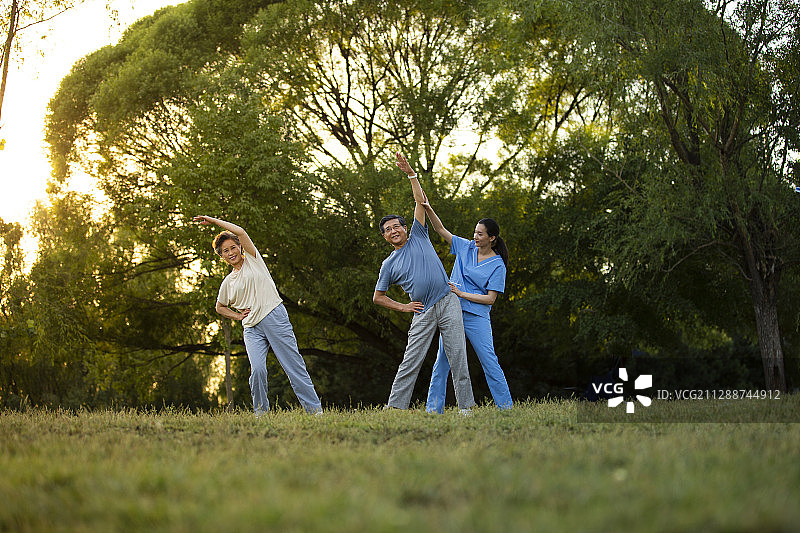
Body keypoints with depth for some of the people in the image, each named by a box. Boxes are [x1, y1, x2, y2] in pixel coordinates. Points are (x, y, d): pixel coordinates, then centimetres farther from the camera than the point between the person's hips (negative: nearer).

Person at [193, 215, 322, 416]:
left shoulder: (252, 260, 9)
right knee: (257, 369, -17)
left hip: (274, 316, -3)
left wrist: (213, 221, 3)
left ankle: (314, 408, -8)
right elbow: (220, 307, 34)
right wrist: (238, 316, 15)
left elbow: (240, 232, -3)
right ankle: (261, 412, -2)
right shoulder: (228, 283, 18)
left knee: (294, 365, -9)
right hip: (252, 329, 3)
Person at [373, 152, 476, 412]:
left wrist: (411, 173, 3)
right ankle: (394, 407, -5)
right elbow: (378, 296, 17)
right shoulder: (389, 264, 12)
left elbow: (421, 201, 9)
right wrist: (403, 307, 6)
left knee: (458, 357, -5)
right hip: (423, 313, 0)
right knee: (410, 362, -5)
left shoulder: (418, 237, 13)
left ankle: (466, 406, -3)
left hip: (448, 303, 0)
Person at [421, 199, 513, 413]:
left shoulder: (497, 265, -5)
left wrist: (461, 293, -12)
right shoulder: (466, 247, 8)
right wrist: (428, 209, -3)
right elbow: (440, 229, 11)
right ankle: (433, 408, 8)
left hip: (476, 317, -4)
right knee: (442, 362, 3)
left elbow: (490, 299, -9)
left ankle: (506, 408, -1)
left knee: (490, 363, -6)